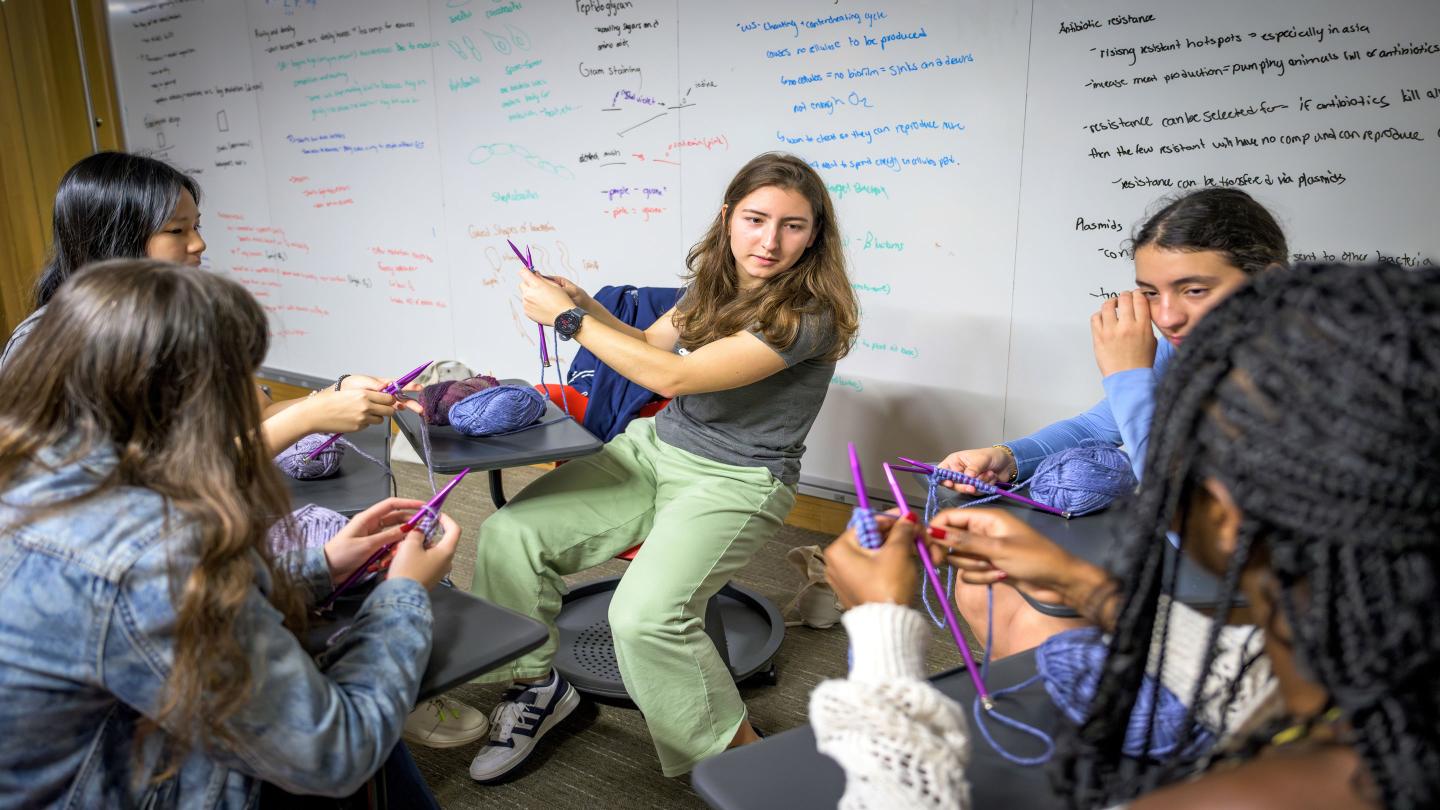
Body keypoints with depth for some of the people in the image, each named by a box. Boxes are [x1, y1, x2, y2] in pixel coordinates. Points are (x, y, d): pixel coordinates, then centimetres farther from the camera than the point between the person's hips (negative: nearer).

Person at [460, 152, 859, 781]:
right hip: (654, 447, 7)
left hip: (735, 482, -7)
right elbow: (651, 343, 22)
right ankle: (535, 686, 16)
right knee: (509, 533, -7)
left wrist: (569, 319, -14)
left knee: (644, 615, -30)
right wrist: (583, 305, 3)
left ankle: (739, 756, -4)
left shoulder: (809, 315, -19)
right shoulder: (712, 281, 5)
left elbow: (673, 378, -23)